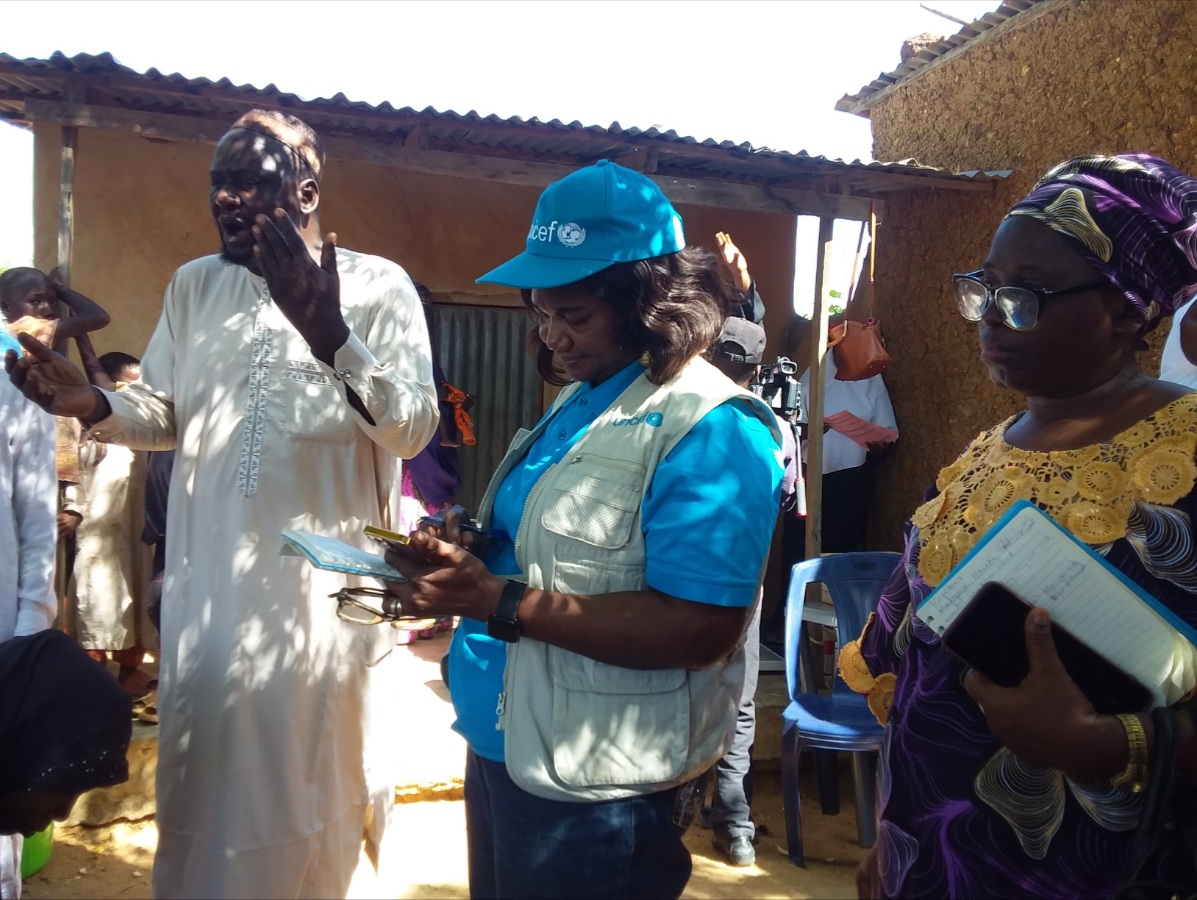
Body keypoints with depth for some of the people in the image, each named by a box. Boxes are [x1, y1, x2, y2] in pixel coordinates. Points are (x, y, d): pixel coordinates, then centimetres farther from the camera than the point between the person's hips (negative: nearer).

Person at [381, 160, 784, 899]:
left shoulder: (711, 428, -20)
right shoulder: (580, 398, 8)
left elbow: (698, 629, -27)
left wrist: (495, 602, -27)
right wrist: (466, 556, -5)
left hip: (594, 793, -8)